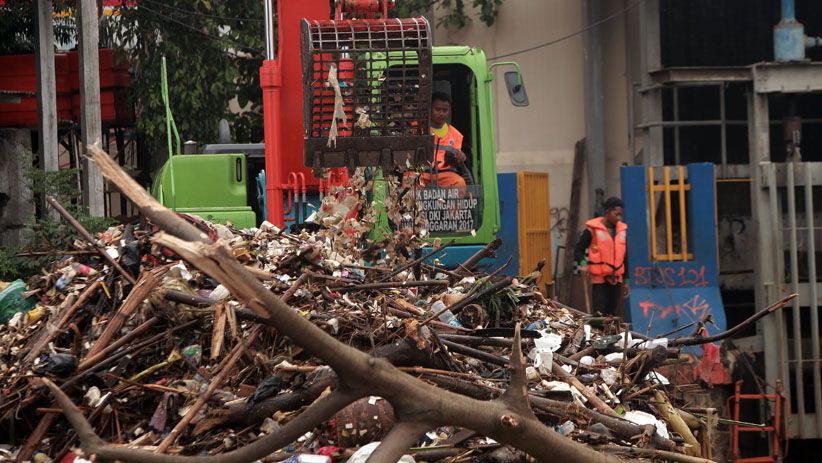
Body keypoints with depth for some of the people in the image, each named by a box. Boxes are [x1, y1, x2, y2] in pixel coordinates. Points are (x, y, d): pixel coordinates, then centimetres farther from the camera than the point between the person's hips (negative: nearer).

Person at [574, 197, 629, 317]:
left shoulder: (622, 230, 11)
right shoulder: (592, 229, -5)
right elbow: (578, 250, -1)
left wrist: (626, 280, 17)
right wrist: (583, 263, -21)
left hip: (616, 278, 5)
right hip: (599, 278, -5)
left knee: (612, 313, 7)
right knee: (600, 313, -9)